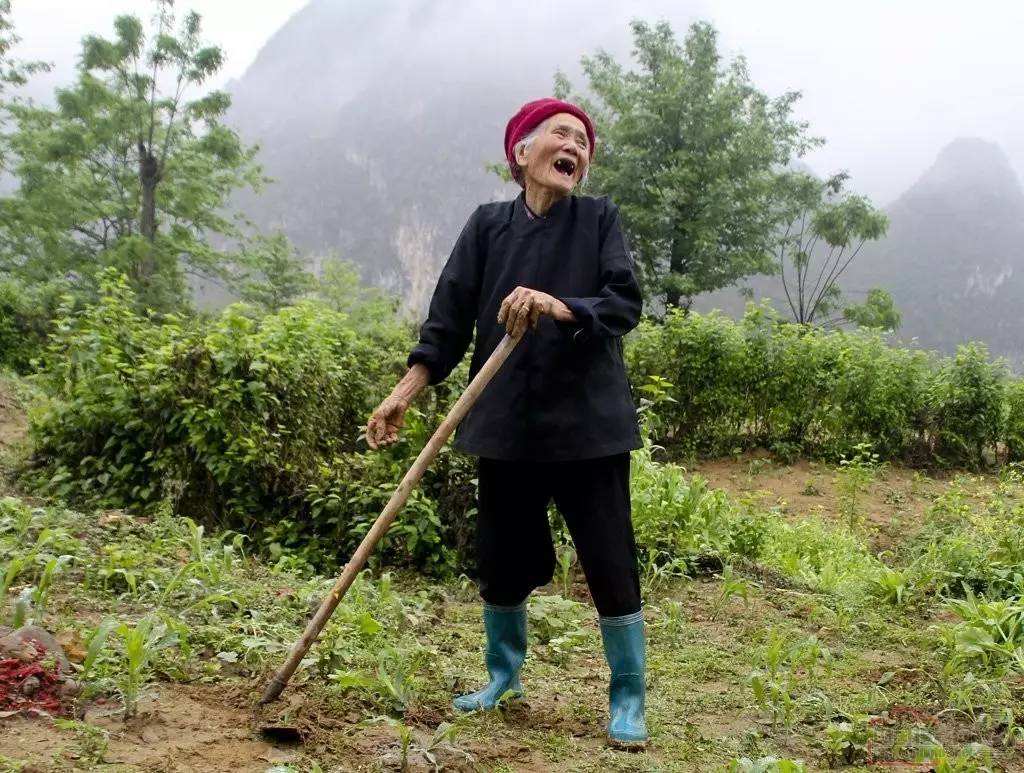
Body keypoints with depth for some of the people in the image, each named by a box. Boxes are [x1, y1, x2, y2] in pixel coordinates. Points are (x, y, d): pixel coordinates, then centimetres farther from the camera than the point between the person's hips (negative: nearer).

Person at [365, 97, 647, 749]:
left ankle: (628, 701, 15)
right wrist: (404, 394, -6)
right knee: (502, 562, 11)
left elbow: (625, 304, -9)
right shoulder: (489, 224, 5)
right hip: (506, 423, 2)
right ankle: (504, 677, 34)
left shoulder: (600, 219, 2)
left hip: (587, 422, -2)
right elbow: (449, 318, 2)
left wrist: (557, 306, -26)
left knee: (611, 565, -1)